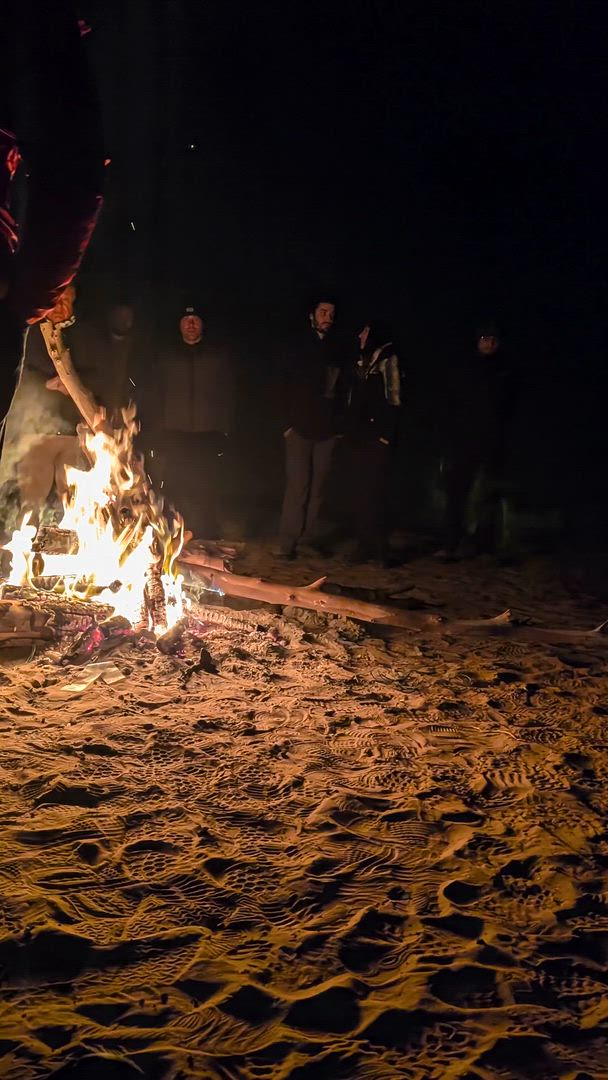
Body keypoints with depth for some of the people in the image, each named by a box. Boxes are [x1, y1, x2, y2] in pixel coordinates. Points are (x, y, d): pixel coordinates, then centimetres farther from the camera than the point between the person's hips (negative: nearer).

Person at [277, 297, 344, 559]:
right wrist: (288, 423, -9)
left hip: (326, 427, 4)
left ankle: (308, 537, 11)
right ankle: (287, 542, -2)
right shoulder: (300, 346, 2)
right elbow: (289, 386, -1)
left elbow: (341, 387, 11)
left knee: (317, 485, 5)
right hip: (301, 426, -4)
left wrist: (339, 422, 2)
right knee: (298, 484, -7)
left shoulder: (335, 348, 11)